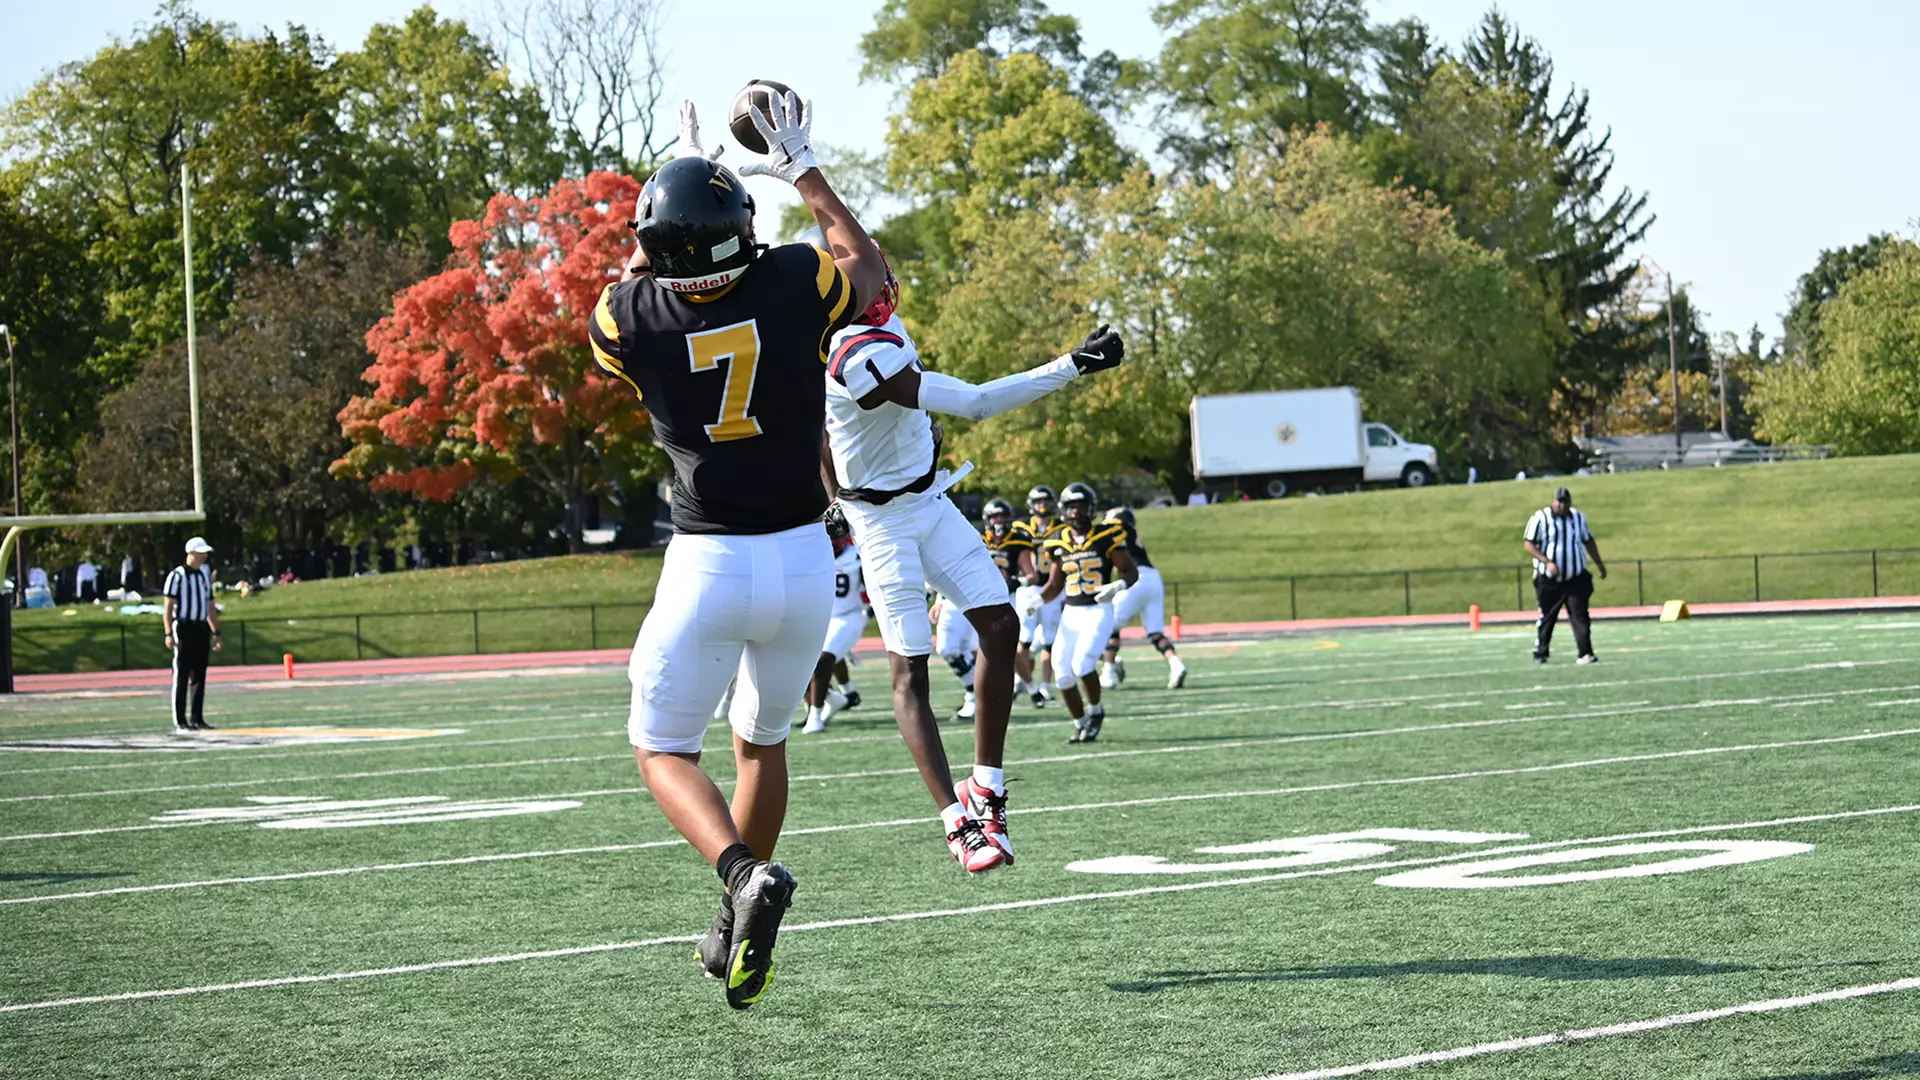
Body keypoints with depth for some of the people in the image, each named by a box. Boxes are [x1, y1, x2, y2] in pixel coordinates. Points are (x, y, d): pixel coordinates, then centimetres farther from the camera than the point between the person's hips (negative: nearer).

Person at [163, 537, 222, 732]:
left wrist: (216, 633, 18)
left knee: (200, 676, 9)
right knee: (181, 676, -6)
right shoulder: (177, 575, -6)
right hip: (183, 627, -7)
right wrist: (169, 633, -19)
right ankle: (179, 722, -4)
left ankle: (197, 719, 16)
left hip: (202, 628, 7)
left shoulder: (205, 575, 15)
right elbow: (168, 606, -10)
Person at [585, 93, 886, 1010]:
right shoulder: (796, 283, -10)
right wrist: (806, 173, 24)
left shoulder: (629, 318, -11)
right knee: (763, 739, 23)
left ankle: (746, 875, -16)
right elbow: (871, 272, 16)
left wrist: (675, 175, 25)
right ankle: (738, 934, 28)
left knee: (662, 749, 12)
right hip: (803, 559, 3)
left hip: (707, 565, -2)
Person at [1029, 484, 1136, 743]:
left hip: (1098, 612, -5)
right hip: (1070, 614, 5)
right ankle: (1081, 725, 17)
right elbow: (1054, 585, 16)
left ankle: (1096, 711, 5)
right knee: (1062, 674, -2)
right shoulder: (1059, 543, 7)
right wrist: (1038, 599, -3)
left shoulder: (1106, 537, -5)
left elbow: (1131, 572, -1)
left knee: (1082, 665, -22)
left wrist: (1117, 585, -22)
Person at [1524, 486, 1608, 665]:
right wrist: (1547, 562, -21)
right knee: (1546, 617, 8)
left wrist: (1598, 562, 17)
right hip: (1549, 581, -2)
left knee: (1580, 615, -8)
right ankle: (1540, 652, 24)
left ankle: (1585, 653, -13)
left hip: (1576, 579, 2)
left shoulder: (1579, 518, 8)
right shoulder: (1540, 518, -7)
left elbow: (1588, 541, 22)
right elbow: (1529, 545, -10)